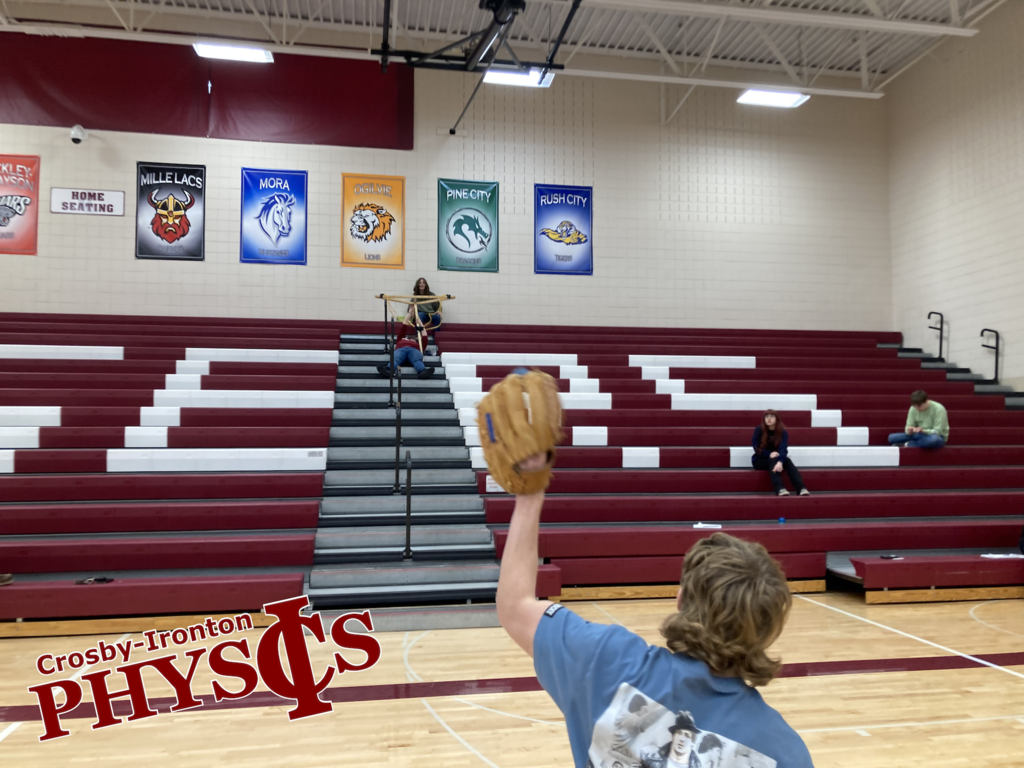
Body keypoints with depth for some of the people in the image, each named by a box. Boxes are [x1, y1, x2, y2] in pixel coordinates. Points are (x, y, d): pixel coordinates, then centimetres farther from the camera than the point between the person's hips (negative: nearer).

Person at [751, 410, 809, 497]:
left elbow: (783, 449, -24)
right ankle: (780, 489, -52)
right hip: (760, 460, -2)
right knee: (773, 460, -34)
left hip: (776, 459, 2)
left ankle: (801, 488, -45)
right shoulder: (759, 430, -11)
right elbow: (756, 447, -13)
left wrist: (780, 462, -45)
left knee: (787, 460, -29)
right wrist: (769, 454, -30)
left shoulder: (782, 432, -9)